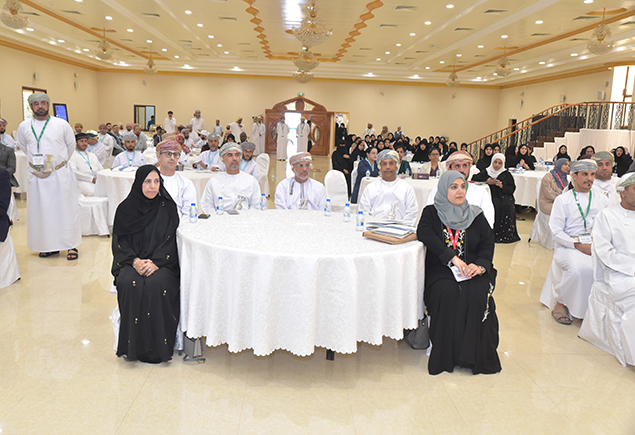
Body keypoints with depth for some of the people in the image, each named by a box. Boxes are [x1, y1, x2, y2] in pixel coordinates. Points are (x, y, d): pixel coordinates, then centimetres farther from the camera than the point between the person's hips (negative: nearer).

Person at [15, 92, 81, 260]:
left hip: (60, 174, -2)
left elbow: (71, 145, 12)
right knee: (41, 210, 6)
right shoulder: (24, 126, 3)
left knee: (65, 209, 1)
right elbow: (22, 145, 21)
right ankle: (49, 245, 16)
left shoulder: (62, 124, -2)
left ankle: (71, 245, 8)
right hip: (37, 175, 2)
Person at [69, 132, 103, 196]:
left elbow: (101, 169, 25)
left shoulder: (92, 155, 30)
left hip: (98, 180, 5)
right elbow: (73, 172, -7)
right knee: (92, 192, -38)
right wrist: (92, 179, -14)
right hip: (83, 181, -5)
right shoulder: (72, 155, 8)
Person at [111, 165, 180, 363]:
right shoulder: (126, 208, 6)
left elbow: (170, 241, -1)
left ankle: (157, 346, -19)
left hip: (161, 263, -1)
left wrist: (155, 262, -17)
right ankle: (133, 345, -17)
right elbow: (120, 241, 4)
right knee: (130, 284, -30)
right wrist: (135, 261, -14)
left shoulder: (167, 207, 3)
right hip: (132, 262, 1)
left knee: (156, 284, -31)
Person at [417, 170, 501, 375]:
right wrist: (452, 257, -23)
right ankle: (446, 355, -19)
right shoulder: (431, 213, 9)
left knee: (477, 294, -29)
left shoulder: (476, 215, 14)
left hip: (472, 271, 2)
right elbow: (424, 234, -11)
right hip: (440, 271, -1)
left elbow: (488, 244, 4)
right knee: (446, 294, -32)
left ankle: (476, 356, -16)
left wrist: (479, 265, -18)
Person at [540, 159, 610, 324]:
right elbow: (556, 232, -4)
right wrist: (579, 245, -15)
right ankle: (560, 303, -10)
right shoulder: (562, 200, 5)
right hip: (568, 247, -3)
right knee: (579, 269, -34)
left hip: (596, 247, 4)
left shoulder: (602, 200, 17)